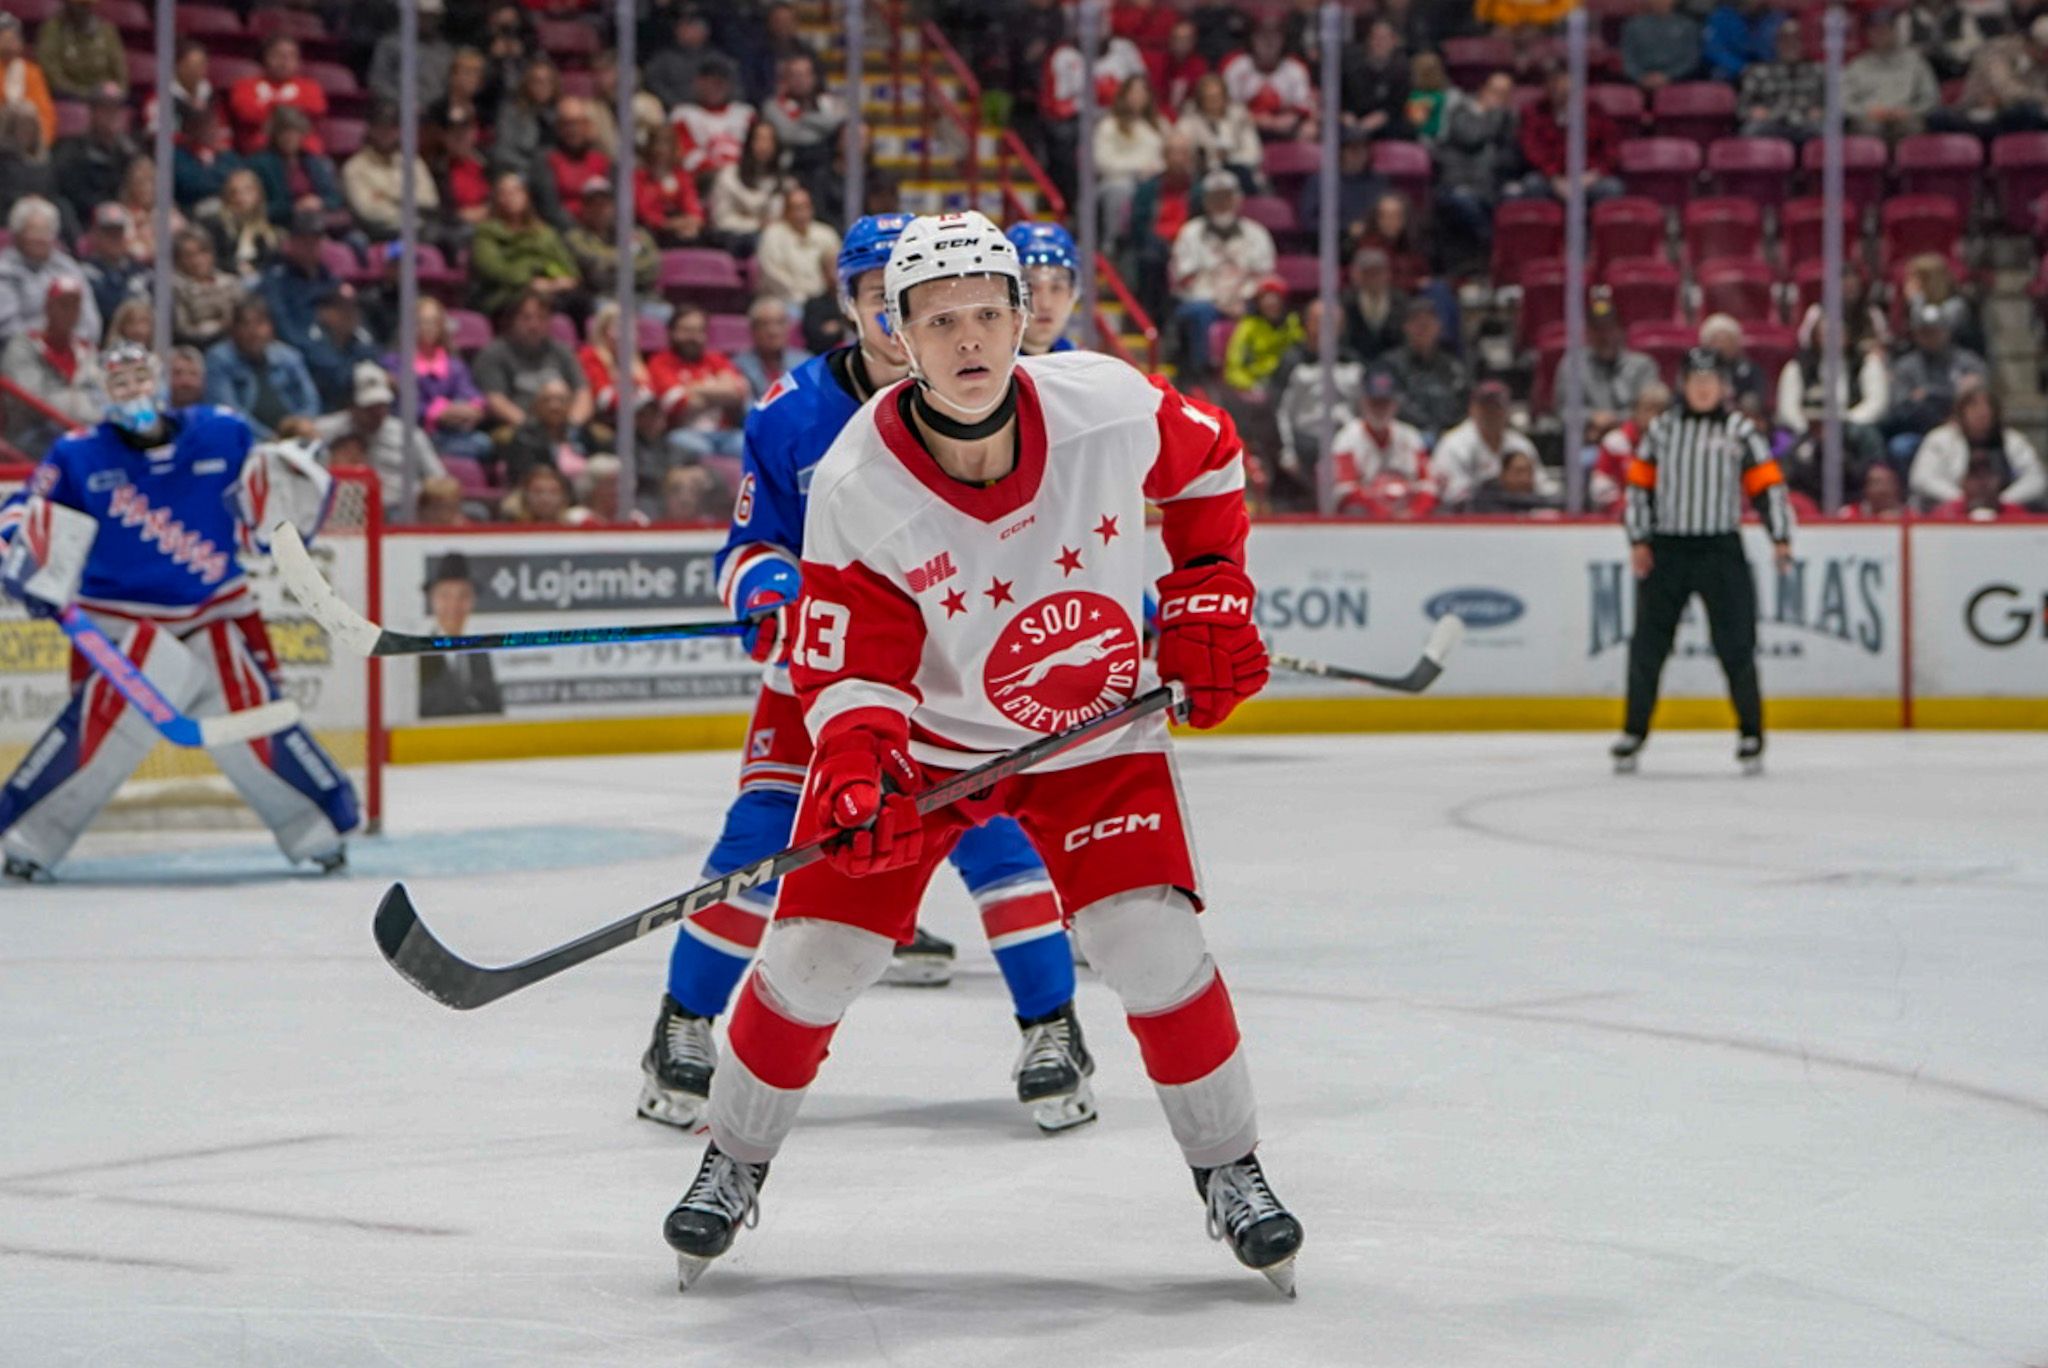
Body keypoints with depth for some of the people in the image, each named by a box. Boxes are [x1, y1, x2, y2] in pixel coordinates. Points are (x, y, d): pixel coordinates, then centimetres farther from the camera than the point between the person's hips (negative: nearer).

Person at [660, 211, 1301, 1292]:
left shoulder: (1108, 407, -22)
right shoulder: (857, 485, -24)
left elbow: (1208, 462, 2)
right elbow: (852, 664, -18)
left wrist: (1210, 597, -3)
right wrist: (854, 768, -35)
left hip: (1095, 733, 0)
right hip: (922, 732, 0)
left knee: (1150, 944, -13)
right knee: (815, 951, -4)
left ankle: (1228, 1170, 8)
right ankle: (734, 1163, 20)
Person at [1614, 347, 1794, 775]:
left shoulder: (1740, 431, 3)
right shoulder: (1662, 429, 8)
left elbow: (1767, 484, 2)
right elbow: (1640, 483, 9)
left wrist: (1780, 538, -7)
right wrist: (1638, 540, 0)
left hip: (1721, 550, -2)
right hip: (1666, 550, 2)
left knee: (1736, 644, -4)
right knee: (1648, 644, 2)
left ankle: (1751, 735, 5)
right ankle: (1633, 734, 11)